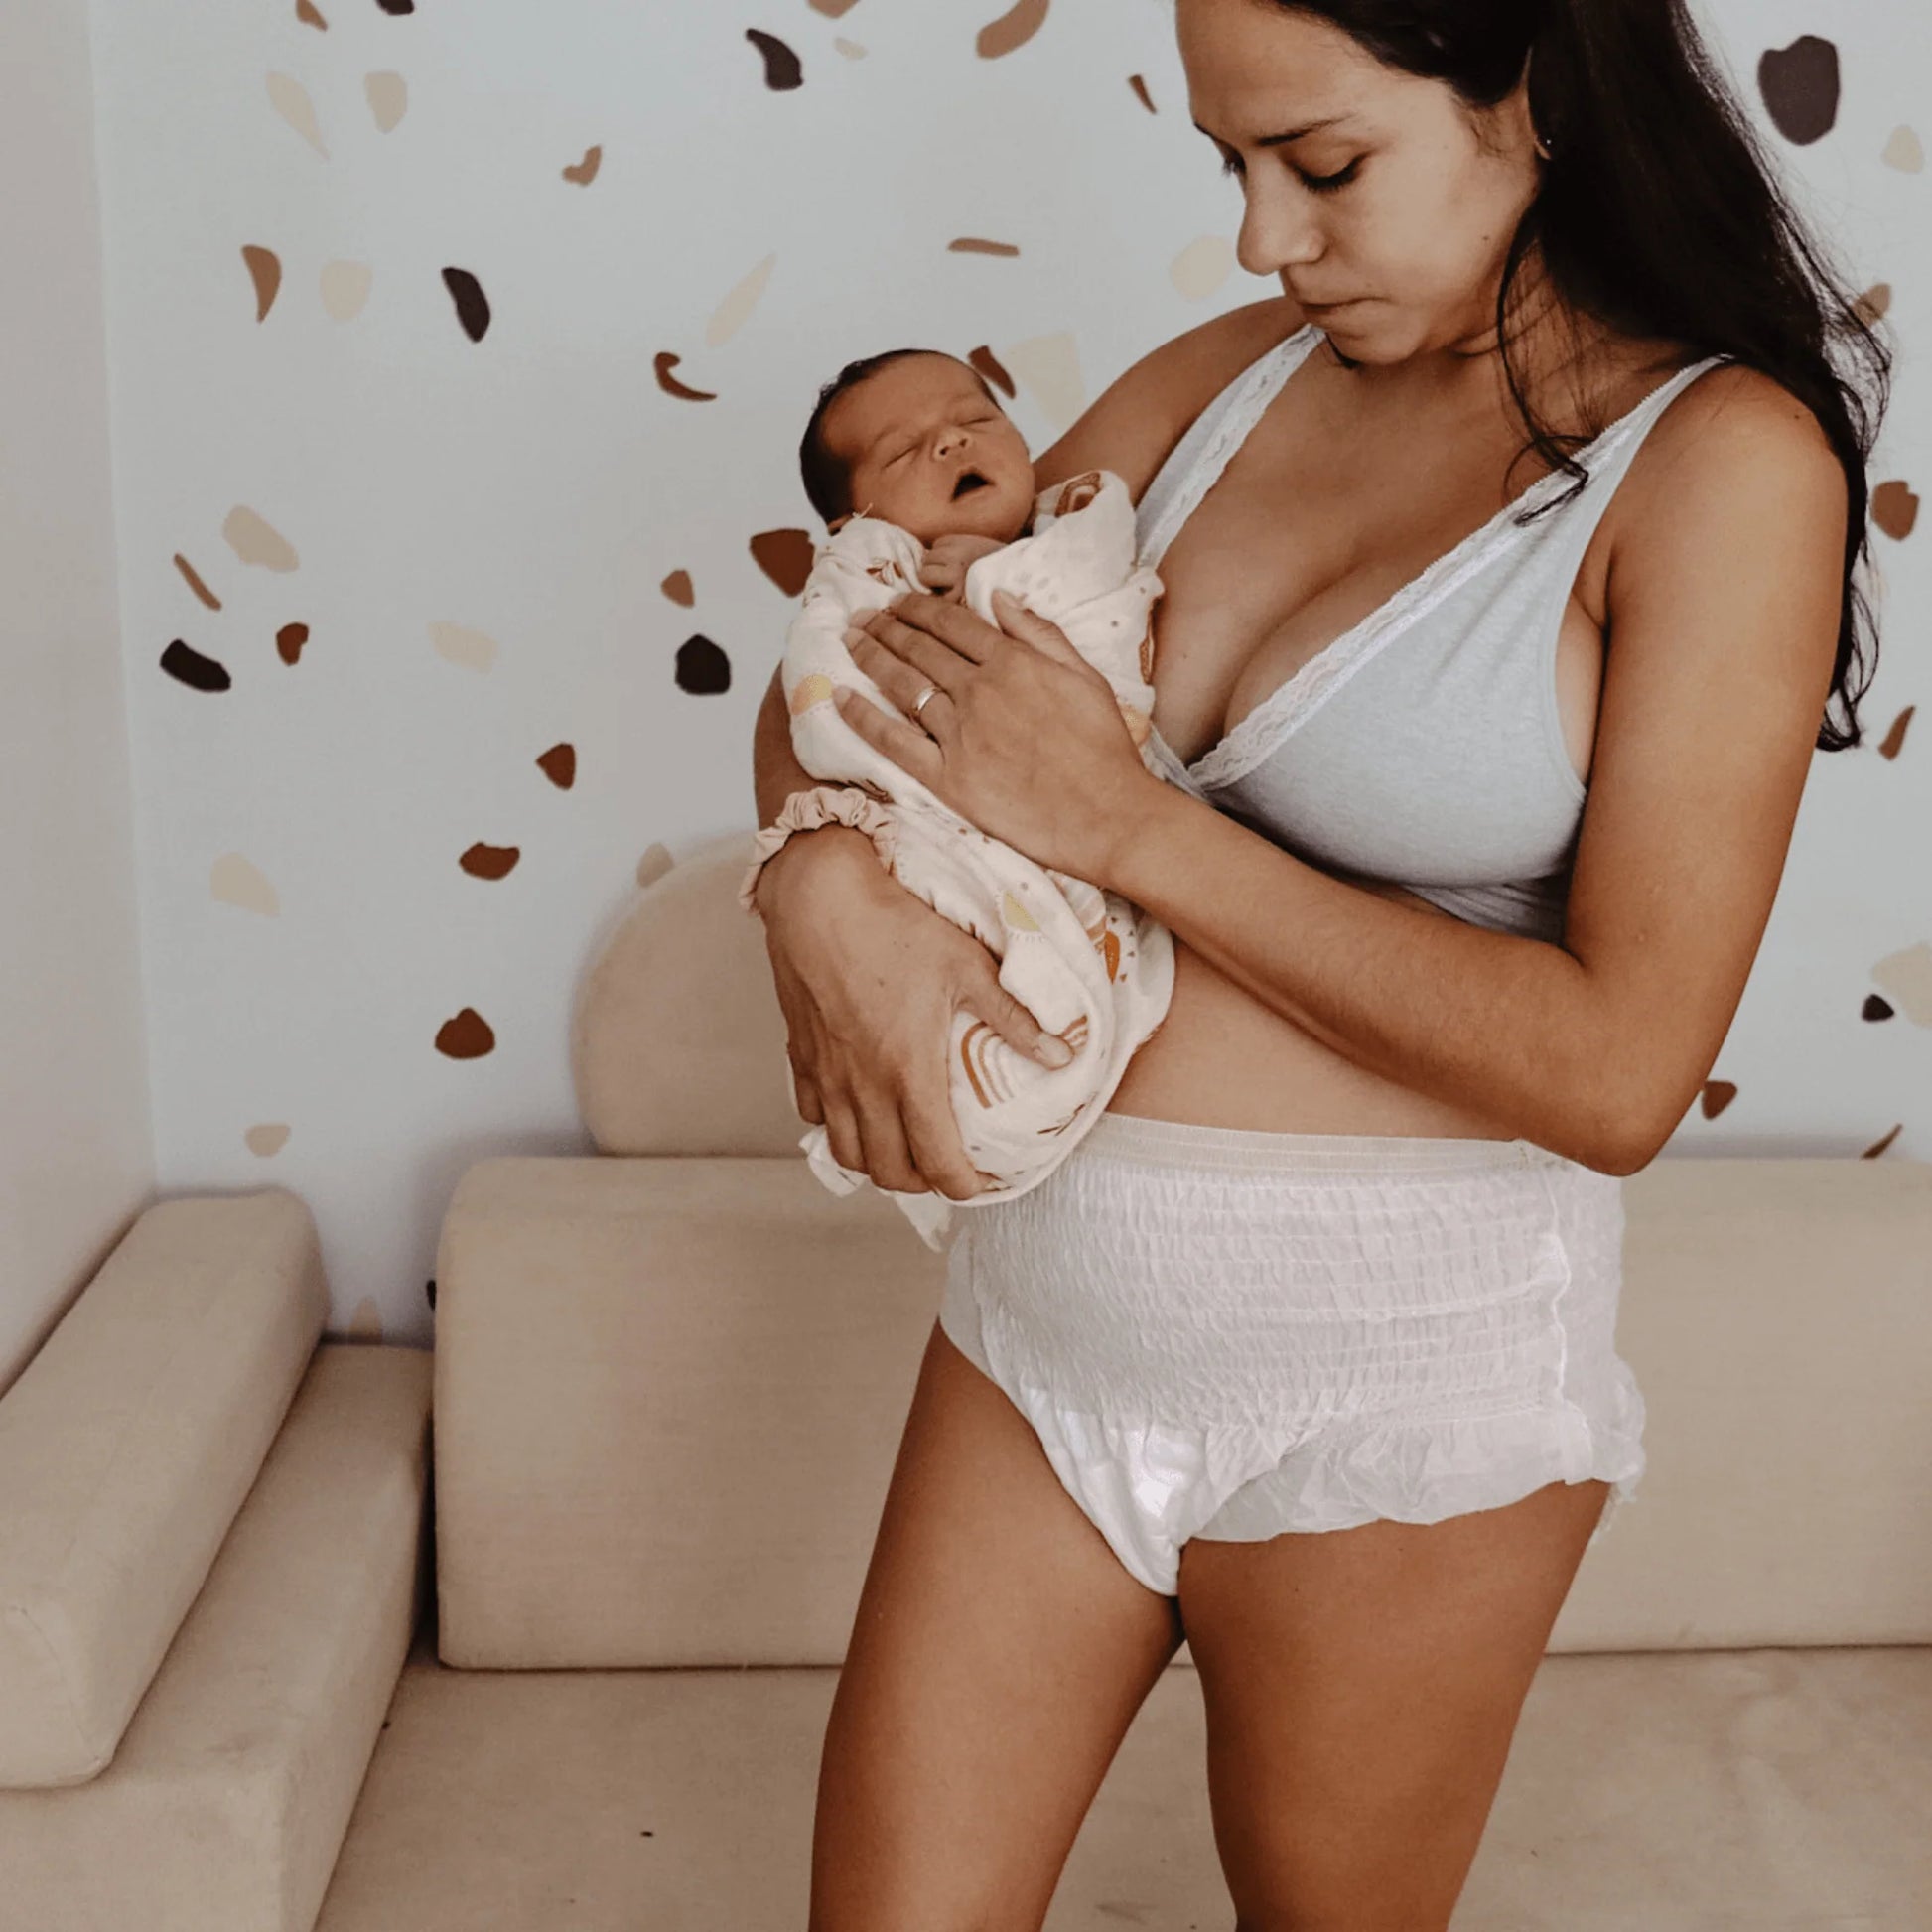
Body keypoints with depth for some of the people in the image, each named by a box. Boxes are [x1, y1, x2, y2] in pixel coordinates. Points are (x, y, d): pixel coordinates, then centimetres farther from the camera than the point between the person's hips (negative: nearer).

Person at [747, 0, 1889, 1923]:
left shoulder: (1722, 456, -12)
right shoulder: (1229, 377, 3)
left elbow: (1618, 1071, -19)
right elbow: (841, 662, 11)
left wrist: (1126, 825, -18)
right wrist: (822, 877, -13)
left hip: (1396, 1382, -4)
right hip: (1042, 1315, 5)